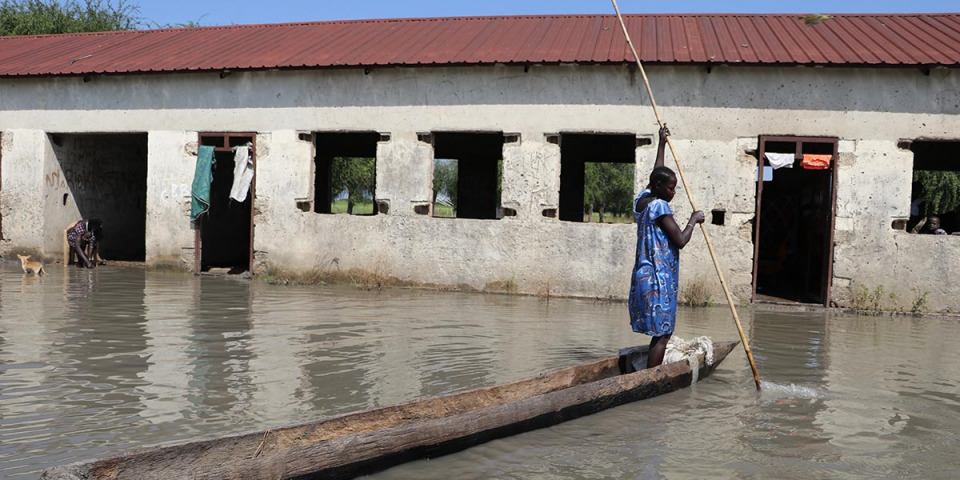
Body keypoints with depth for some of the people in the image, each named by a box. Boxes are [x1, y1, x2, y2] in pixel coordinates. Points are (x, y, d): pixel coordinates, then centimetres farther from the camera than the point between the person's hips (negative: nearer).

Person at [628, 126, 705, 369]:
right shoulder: (660, 206, -14)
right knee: (662, 335, -7)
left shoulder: (641, 200, 11)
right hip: (658, 278, -9)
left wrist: (661, 143, 38)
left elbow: (657, 174, 29)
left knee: (660, 333, 11)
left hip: (644, 274, 9)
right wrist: (693, 220, -1)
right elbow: (680, 240, -17)